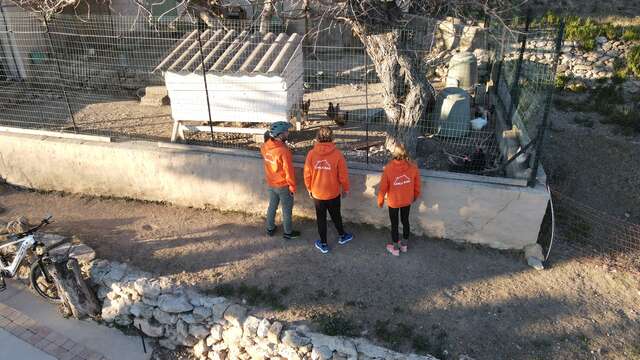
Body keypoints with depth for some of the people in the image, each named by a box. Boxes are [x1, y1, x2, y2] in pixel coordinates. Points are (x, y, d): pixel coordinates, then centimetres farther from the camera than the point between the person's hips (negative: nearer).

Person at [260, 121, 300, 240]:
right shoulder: (284, 151, -30)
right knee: (287, 209, 12)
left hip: (271, 183, 6)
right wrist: (292, 187, -11)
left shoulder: (264, 147, -8)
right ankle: (288, 232, 26)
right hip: (283, 185, -6)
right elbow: (289, 171, -23)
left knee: (272, 206, 23)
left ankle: (270, 228, 38)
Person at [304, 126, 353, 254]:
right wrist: (345, 189, 8)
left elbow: (307, 174, -6)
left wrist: (309, 189, 10)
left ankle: (323, 244, 26)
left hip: (317, 194, 0)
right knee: (336, 216, 21)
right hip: (333, 193, 0)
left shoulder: (311, 154, -14)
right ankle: (342, 236, 43)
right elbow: (343, 175, -9)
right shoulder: (337, 154, -16)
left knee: (321, 218, 14)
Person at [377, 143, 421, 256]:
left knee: (394, 224, 15)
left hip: (393, 202, -3)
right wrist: (415, 196, 17)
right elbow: (417, 184, -2)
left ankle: (395, 248, 32)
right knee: (405, 221, 23)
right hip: (407, 201, 3)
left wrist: (380, 201, 1)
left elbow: (383, 187, -16)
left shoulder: (389, 168, -26)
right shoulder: (412, 167, -17)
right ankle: (404, 245, 41)